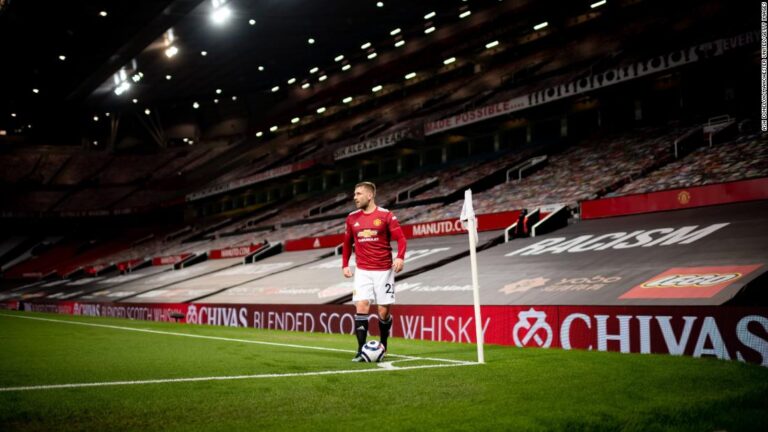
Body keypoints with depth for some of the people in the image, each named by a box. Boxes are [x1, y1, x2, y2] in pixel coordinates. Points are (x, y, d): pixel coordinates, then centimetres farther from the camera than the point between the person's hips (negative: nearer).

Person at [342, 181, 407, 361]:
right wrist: (345, 264, 8)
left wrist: (400, 257, -22)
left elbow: (401, 238, -6)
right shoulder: (352, 218, 6)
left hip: (384, 271, -2)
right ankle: (361, 351, -9)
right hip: (363, 271, 2)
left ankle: (383, 344, 27)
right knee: (361, 307, -12)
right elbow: (347, 243, 17)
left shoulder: (385, 215, -4)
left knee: (384, 311, 3)